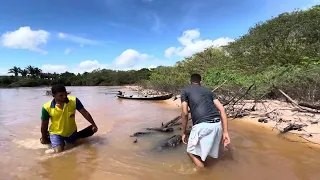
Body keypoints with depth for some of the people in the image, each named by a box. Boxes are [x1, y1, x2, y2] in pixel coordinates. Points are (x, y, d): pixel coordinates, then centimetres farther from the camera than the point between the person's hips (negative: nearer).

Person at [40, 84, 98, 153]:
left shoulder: (74, 101, -22)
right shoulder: (47, 107, -22)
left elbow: (85, 113, -14)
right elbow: (44, 124, -7)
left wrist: (93, 125, -13)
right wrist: (44, 138, 6)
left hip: (72, 132, 3)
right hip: (56, 133, -2)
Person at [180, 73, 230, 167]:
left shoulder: (185, 90, 13)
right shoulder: (208, 90, 24)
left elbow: (185, 113, 4)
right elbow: (222, 109, 14)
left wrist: (184, 132, 14)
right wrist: (225, 132, 13)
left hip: (202, 125, -5)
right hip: (217, 124, 6)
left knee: (191, 151, 16)